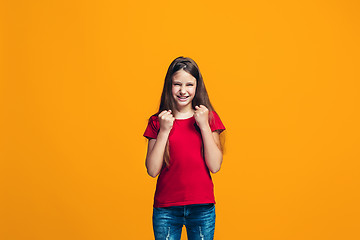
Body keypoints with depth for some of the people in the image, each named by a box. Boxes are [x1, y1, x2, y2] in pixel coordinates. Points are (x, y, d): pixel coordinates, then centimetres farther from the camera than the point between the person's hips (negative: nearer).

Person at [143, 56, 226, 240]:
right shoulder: (157, 122, 2)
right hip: (166, 209, 0)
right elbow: (152, 170, -7)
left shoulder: (209, 117, 2)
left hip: (202, 208, 0)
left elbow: (215, 166, -6)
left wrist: (204, 125, -11)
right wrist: (164, 131, -13)